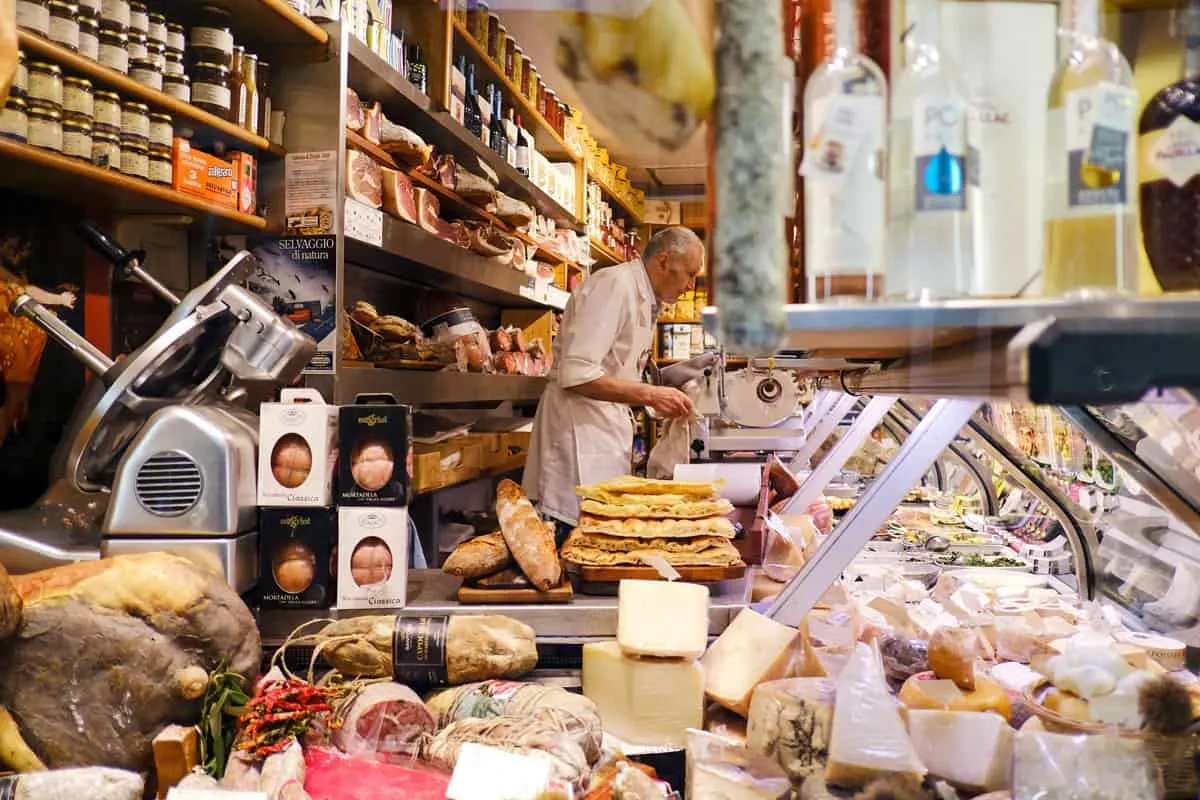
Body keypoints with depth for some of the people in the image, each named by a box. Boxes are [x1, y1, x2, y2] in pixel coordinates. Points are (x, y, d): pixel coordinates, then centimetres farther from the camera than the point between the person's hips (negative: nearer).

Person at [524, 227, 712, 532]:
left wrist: (668, 376, 8)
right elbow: (575, 375, -23)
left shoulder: (645, 299, 18)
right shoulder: (614, 285, -14)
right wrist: (650, 395, -23)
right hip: (580, 430, -10)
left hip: (609, 431, 10)